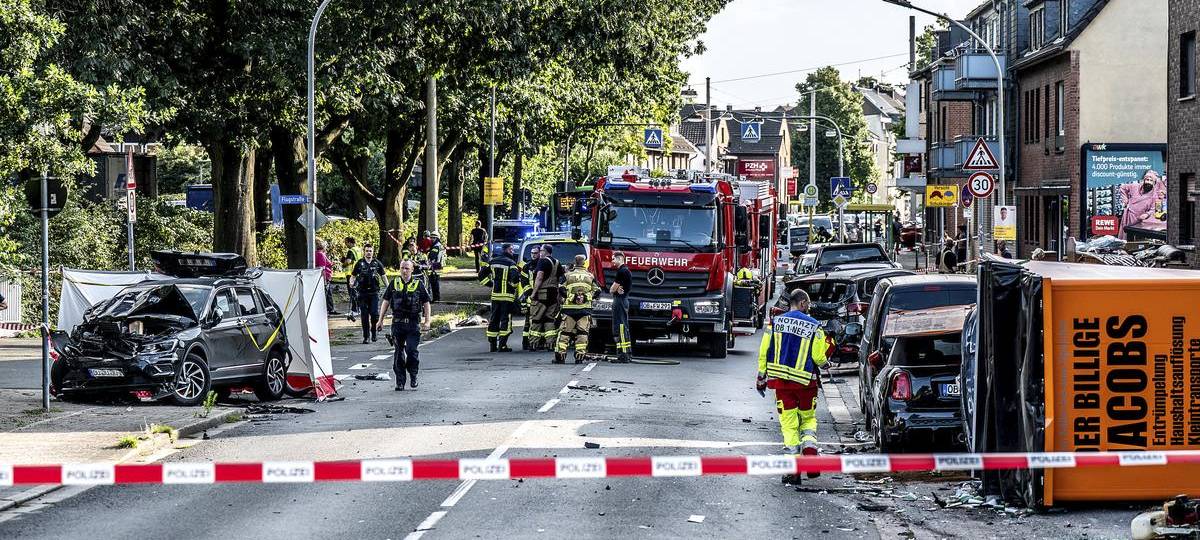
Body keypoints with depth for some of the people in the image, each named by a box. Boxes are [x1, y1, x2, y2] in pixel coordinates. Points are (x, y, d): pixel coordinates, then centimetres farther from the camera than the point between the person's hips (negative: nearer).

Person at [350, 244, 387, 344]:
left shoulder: (377, 263, 5)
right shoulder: (360, 263, 4)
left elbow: (383, 275, 11)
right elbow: (353, 275, 10)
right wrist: (351, 282, -12)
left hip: (374, 292, 0)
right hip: (363, 293, 0)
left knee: (375, 313, -9)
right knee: (365, 316, 2)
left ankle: (374, 332, 13)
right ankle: (366, 336, 9)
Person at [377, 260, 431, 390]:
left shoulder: (418, 284, 3)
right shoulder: (394, 283, 8)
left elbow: (426, 303, 5)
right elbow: (386, 301, 12)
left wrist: (427, 321, -3)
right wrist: (380, 320, 9)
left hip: (413, 322, -2)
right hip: (397, 322, 2)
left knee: (412, 350, -11)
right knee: (399, 352, 4)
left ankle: (413, 377, 8)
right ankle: (400, 381, 11)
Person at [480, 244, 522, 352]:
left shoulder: (492, 262, 9)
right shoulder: (511, 263, -9)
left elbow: (482, 274, 8)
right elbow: (515, 277, -21)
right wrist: (514, 286, -1)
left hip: (495, 295, 5)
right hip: (507, 296, -5)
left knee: (493, 319, 12)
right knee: (505, 319, -2)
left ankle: (492, 344, 14)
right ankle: (502, 345, -8)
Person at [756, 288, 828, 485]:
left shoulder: (776, 322, 2)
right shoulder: (814, 326, -5)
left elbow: (764, 352, 3)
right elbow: (819, 358, -5)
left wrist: (761, 378, 12)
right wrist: (825, 361, 19)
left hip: (780, 380, 1)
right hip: (805, 381, -1)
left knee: (789, 424, 6)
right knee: (808, 419, 20)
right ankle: (809, 447, -8)